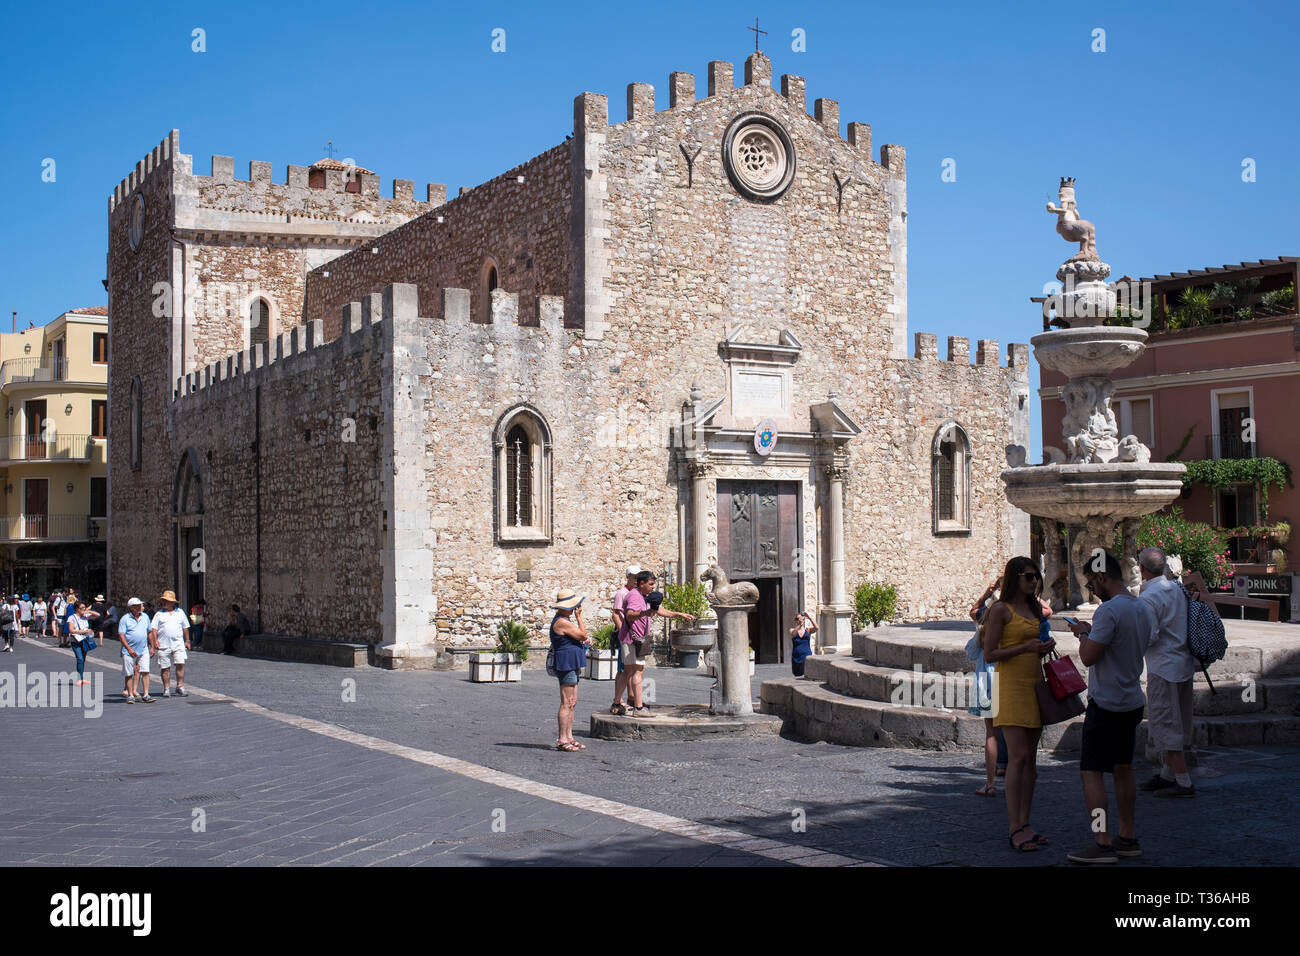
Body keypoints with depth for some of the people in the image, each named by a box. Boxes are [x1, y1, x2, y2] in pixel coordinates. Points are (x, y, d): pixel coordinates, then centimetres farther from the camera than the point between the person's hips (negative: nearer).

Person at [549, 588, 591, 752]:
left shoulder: (564, 620, 17)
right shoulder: (562, 622, -17)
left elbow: (580, 637, 27)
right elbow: (583, 635, -15)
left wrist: (585, 641, 8)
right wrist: (578, 616, -8)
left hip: (572, 665, 11)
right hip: (566, 664, -11)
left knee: (571, 703, 12)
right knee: (566, 703, -9)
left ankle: (569, 738, 15)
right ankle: (562, 740, -7)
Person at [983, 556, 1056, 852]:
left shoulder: (1034, 609, 16)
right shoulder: (1001, 610, -6)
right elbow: (989, 654, -10)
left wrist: (1045, 647, 4)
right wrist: (1026, 647, -18)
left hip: (1035, 683, 8)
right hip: (1011, 685, -8)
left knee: (1030, 758, 6)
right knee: (1018, 756, -13)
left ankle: (1025, 824, 9)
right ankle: (1014, 829, -12)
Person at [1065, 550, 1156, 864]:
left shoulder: (1109, 610, -20)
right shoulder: (1144, 609, 9)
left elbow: (1088, 657, -22)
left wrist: (1083, 633, -2)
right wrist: (1092, 632, 18)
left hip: (1106, 703, -9)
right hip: (1133, 701, 9)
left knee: (1091, 772, -5)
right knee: (1123, 769, 16)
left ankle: (1102, 843, -8)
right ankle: (1127, 838, 22)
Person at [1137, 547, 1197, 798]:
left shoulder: (1149, 597, -18)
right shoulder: (1177, 588, 8)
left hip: (1164, 667, -9)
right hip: (1184, 663, 9)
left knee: (1165, 724, -3)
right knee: (1176, 722, 17)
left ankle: (1184, 782, -3)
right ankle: (1167, 774, 28)